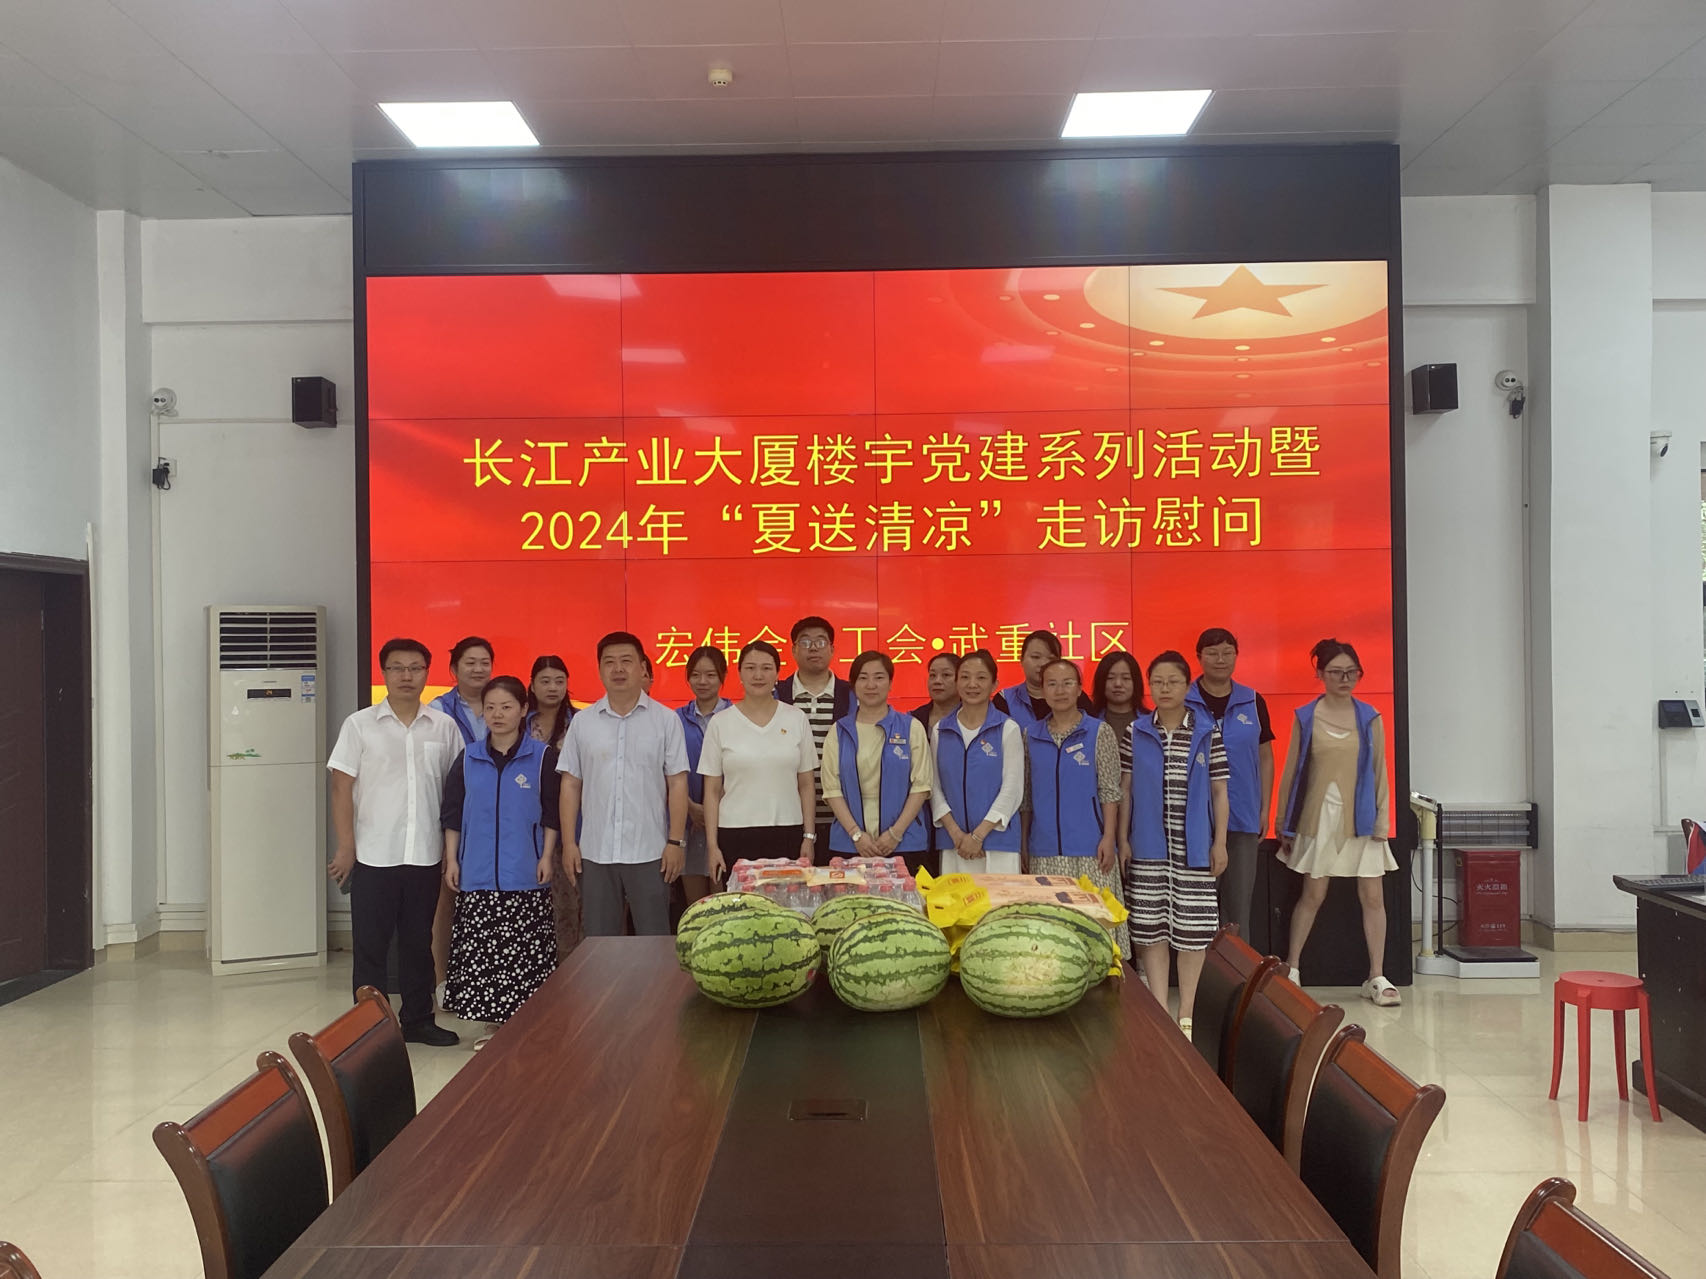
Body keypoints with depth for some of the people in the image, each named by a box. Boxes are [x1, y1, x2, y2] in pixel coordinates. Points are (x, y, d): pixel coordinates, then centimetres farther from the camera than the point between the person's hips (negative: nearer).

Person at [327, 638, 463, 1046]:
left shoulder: (444, 726, 4)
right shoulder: (360, 725, -1)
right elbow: (342, 788, -2)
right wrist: (346, 848, -6)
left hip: (425, 856, 2)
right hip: (373, 856, -2)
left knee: (418, 943, 13)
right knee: (370, 946, 5)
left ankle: (417, 1020, 25)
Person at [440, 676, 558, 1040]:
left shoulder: (542, 756, -1)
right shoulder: (468, 757, 7)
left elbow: (552, 813, 1)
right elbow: (452, 813, 10)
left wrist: (546, 856, -5)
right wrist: (451, 859, 6)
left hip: (525, 875, -3)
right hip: (477, 874, 3)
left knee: (525, 954, -1)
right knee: (480, 951, 5)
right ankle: (493, 1023, 18)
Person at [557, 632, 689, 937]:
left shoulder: (665, 719, 1)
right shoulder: (582, 722, 7)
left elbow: (677, 784, 0)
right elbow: (571, 785, 7)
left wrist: (676, 842, -6)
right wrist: (569, 843, 1)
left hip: (650, 852, -2)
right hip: (595, 852, 2)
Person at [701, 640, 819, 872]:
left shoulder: (796, 718, 6)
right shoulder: (720, 722, 3)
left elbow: (807, 784, 8)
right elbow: (712, 791, 4)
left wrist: (809, 837, 2)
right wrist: (712, 845, -1)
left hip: (787, 834, 1)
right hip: (735, 835, -1)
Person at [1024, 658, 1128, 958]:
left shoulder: (1100, 732, 1)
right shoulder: (1032, 736, 9)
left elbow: (1110, 790, -1)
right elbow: (1028, 794, 12)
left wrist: (1109, 837, -8)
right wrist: (1023, 843, 10)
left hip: (1089, 847, -3)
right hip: (1045, 850, 3)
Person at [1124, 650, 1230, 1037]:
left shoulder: (1208, 733, 1)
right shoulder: (1136, 732, 3)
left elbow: (1219, 790, 3)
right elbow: (1126, 789, 5)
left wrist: (1220, 841, 0)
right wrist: (1122, 838, 1)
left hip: (1193, 846, -1)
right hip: (1148, 846, 1)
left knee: (1192, 928, 3)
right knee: (1150, 927, 4)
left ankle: (1186, 1015, 15)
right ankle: (1160, 1012, 14)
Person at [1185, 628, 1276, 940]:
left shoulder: (1253, 703, 7)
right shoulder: (1181, 703, -1)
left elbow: (1265, 758, 11)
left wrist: (1265, 809, 6)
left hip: (1243, 819, 2)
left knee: (1239, 902, 7)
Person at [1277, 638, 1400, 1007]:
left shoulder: (1370, 718, 3)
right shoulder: (1305, 718, 1)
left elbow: (1379, 773, 5)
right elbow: (1291, 772, 4)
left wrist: (1382, 822, -2)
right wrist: (1285, 825, 4)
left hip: (1360, 819, 1)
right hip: (1319, 817, -1)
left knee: (1372, 896, 1)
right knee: (1313, 895, 6)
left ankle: (1376, 977, 10)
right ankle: (1291, 968, 19)